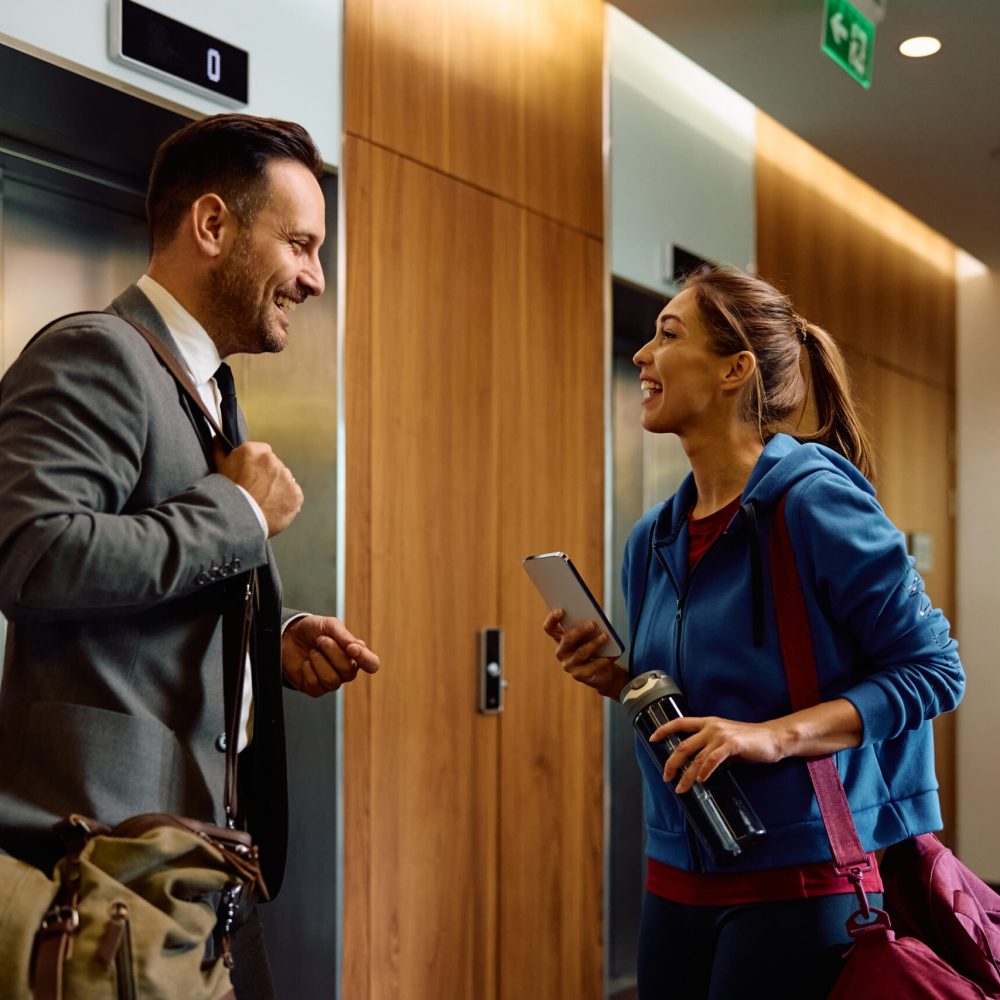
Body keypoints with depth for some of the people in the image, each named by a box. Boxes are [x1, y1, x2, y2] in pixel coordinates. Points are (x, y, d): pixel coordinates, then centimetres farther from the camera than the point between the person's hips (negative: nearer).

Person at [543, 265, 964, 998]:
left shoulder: (815, 500, -13)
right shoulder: (654, 539, 7)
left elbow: (933, 670, -13)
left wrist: (778, 734, -23)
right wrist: (618, 682, -2)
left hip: (799, 885, -6)